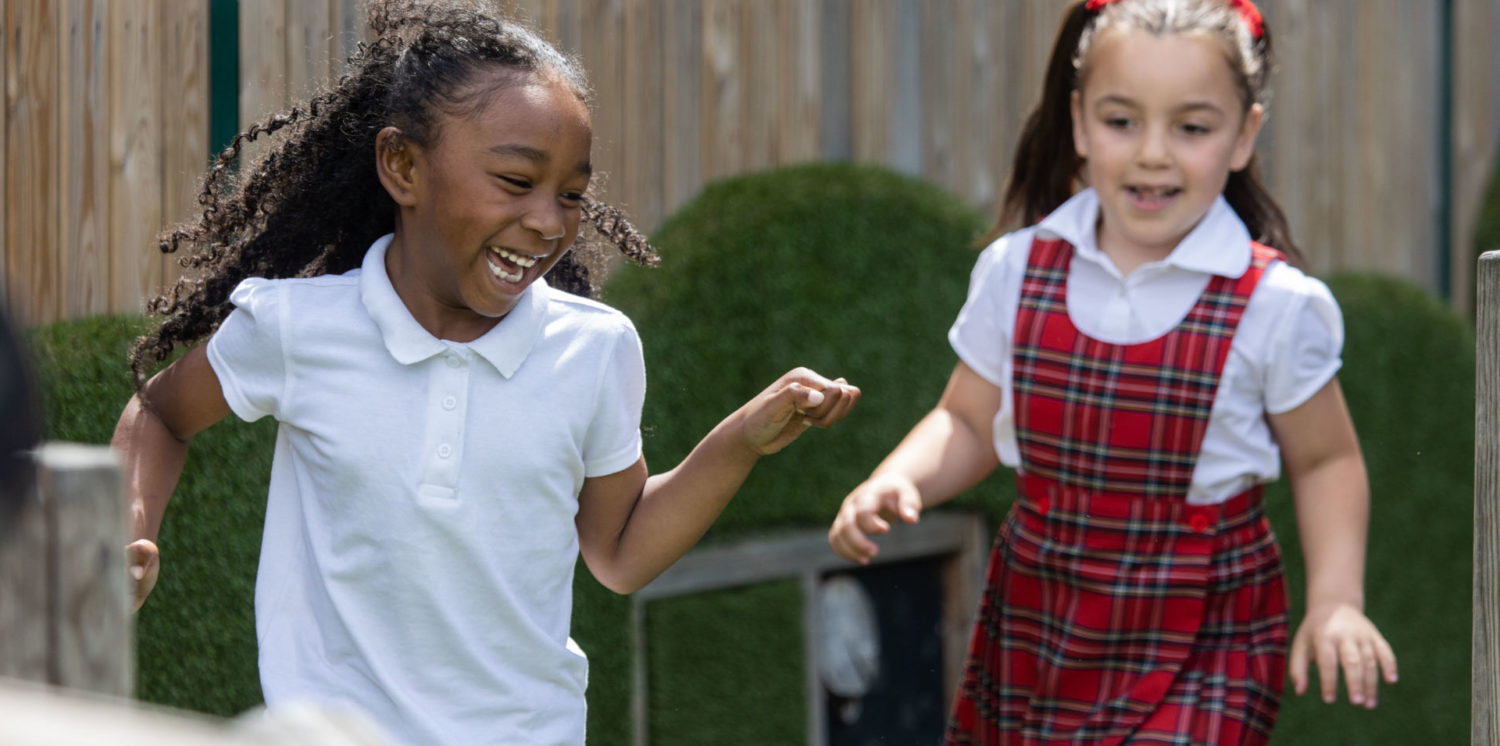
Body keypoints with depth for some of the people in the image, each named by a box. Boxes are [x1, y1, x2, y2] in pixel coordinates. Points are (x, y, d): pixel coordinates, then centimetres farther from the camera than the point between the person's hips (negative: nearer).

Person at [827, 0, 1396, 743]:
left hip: (1197, 652, -3)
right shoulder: (1017, 272, -2)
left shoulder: (1274, 306, -9)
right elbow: (967, 424, 9)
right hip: (1032, 625, 3)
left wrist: (1335, 598, -8)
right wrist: (893, 483, -9)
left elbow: (1324, 460, 4)